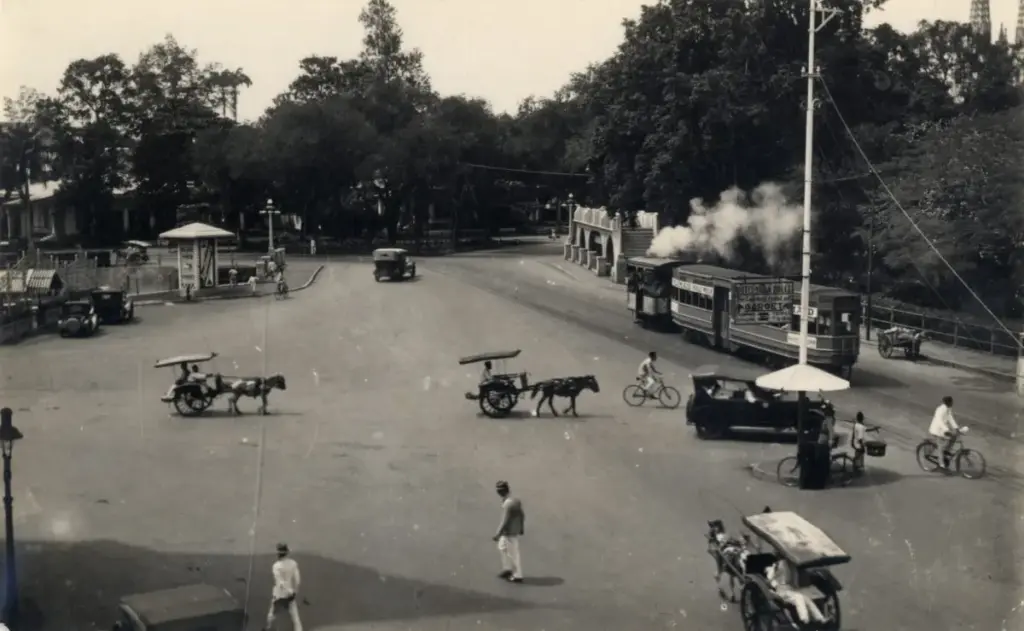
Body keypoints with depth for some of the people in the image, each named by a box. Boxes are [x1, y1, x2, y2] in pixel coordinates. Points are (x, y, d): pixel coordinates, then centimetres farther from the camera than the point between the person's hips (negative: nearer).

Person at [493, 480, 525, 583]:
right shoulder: (516, 501, 0)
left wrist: (498, 534, -18)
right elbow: (522, 515, 9)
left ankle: (518, 576, 18)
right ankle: (507, 569, 33)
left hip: (510, 533, -9)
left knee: (513, 554, 5)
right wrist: (522, 529, 21)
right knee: (501, 548, 25)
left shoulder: (507, 504, -27)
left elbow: (505, 521, -26)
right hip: (516, 531, 9)